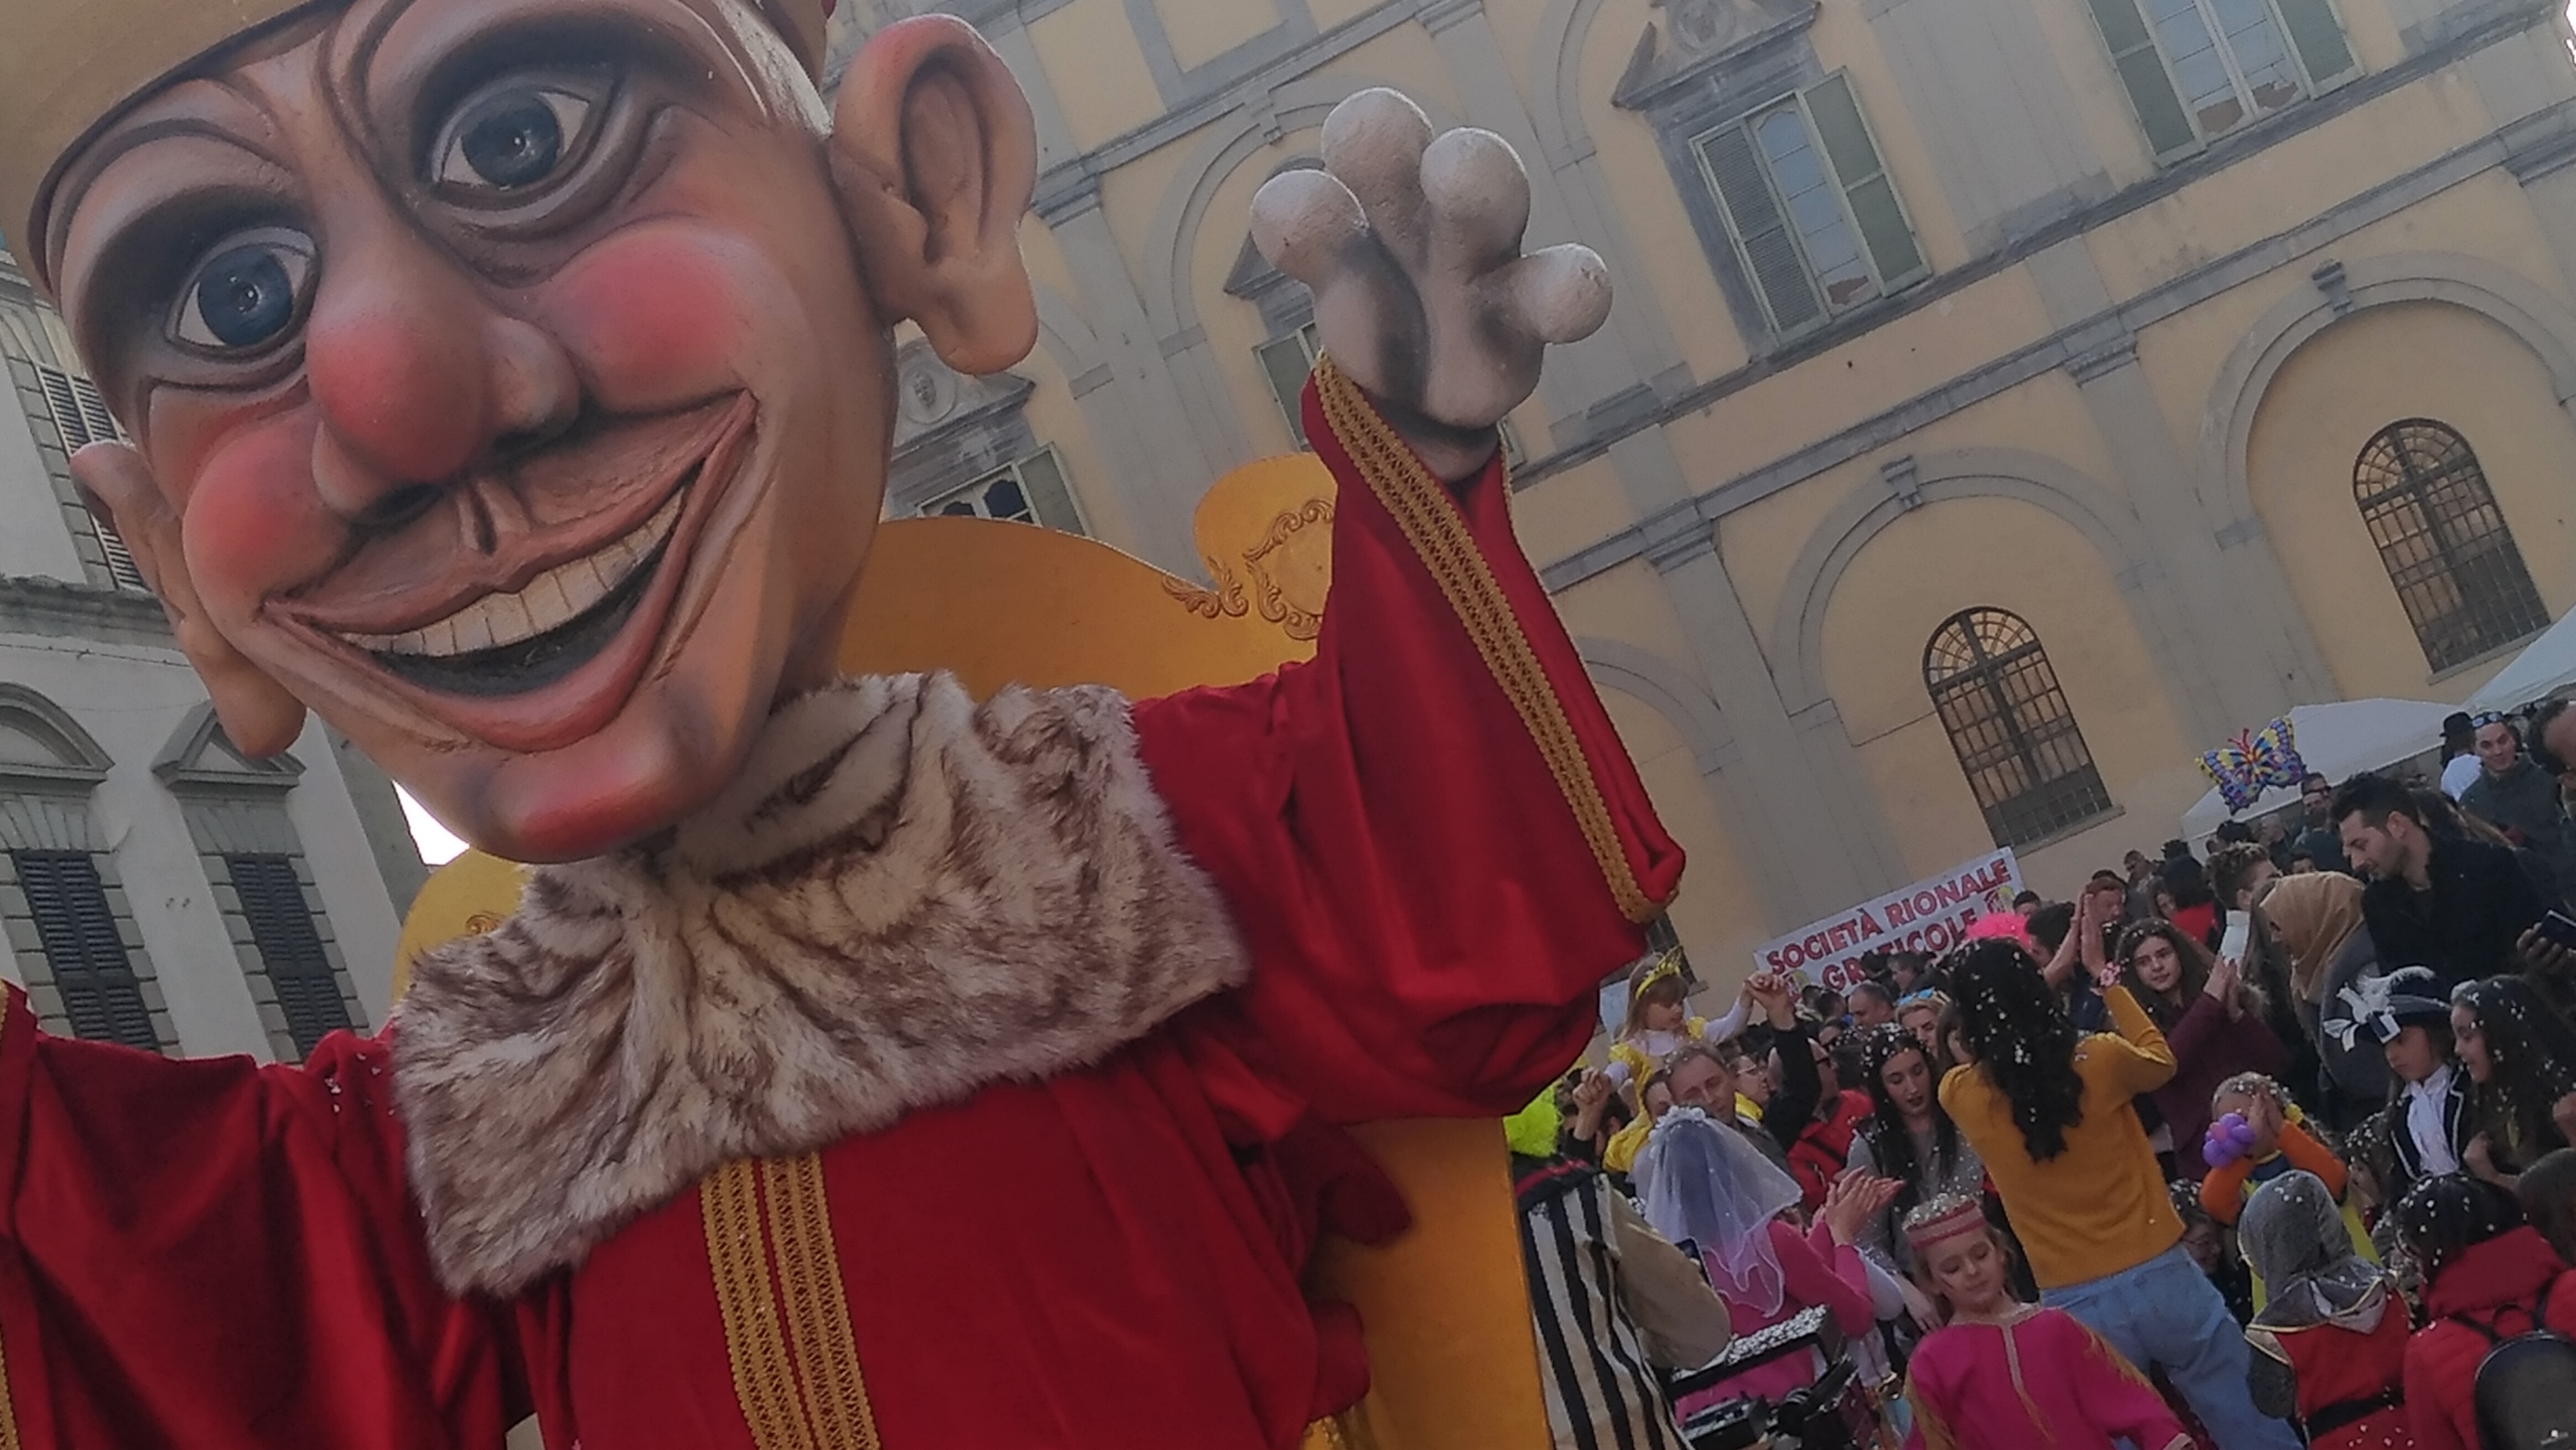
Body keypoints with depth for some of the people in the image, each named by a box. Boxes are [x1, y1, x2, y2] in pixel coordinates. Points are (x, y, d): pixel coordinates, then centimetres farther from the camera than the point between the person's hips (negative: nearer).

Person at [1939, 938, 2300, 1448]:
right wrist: (2109, 982, 23)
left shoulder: (1962, 1096, -5)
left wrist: (2059, 968, 23)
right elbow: (2160, 1061, 15)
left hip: (2075, 1309, 1)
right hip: (2162, 1277, -1)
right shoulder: (2099, 1060, -9)